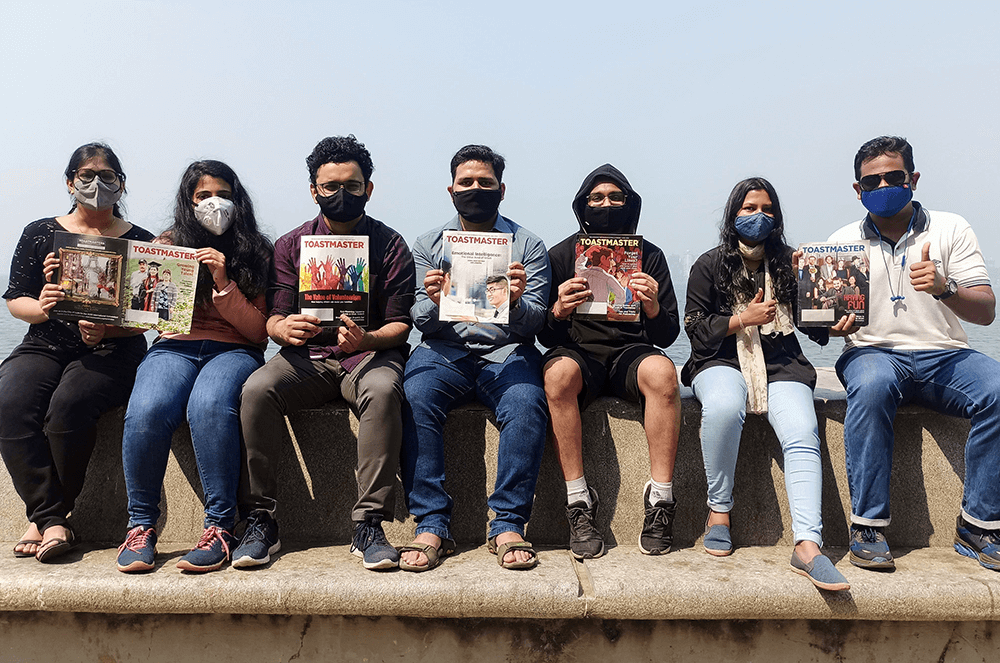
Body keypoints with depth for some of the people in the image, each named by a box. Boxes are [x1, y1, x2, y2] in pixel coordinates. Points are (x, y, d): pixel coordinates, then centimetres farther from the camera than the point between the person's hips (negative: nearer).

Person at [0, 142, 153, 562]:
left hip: (112, 352, -2)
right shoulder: (40, 234, 14)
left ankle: (43, 517, -13)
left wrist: (105, 330, -17)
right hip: (44, 346, 3)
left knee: (68, 405, -32)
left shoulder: (140, 242, 8)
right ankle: (52, 521, -22)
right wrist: (40, 307, -13)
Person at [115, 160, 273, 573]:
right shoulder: (167, 245, 15)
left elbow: (258, 331, 2)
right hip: (173, 346, 2)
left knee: (208, 406, -36)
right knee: (147, 410, -32)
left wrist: (223, 284, -10)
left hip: (234, 350, -1)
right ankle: (141, 525, -14)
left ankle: (219, 527, -27)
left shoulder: (256, 254, 10)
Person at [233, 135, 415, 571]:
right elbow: (273, 319, 6)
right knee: (257, 389, -28)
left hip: (370, 352, -2)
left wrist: (365, 339, -23)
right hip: (307, 356, 2)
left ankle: (369, 525, -28)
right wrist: (283, 329, -20)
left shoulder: (390, 246, 5)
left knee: (382, 389, -36)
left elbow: (400, 324, 0)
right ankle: (260, 521, -17)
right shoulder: (291, 245, 12)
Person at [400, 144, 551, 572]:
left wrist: (516, 302, -21)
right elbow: (419, 320, 6)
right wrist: (433, 303, -18)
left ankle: (508, 524, -20)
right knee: (414, 398, -30)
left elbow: (534, 323, 2)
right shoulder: (428, 245, 14)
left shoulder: (528, 246, 10)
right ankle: (432, 524, -22)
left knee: (526, 404, -32)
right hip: (444, 350, 1)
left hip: (506, 351, 0)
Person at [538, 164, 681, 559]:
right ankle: (578, 501, -26)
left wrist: (653, 308, -19)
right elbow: (545, 337, 1)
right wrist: (558, 310, -22)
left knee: (662, 371, -33)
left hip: (630, 352, 1)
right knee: (558, 372, -35)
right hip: (579, 351, -1)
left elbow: (667, 337, 4)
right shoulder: (561, 256, 6)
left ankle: (660, 498, -22)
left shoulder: (649, 256, 8)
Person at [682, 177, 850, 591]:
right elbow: (695, 327, 2)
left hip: (781, 366, 2)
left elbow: (815, 327, 16)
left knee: (803, 435, -27)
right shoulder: (709, 265, 10)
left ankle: (807, 545, -34)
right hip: (722, 361, -2)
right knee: (723, 406, -37)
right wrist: (743, 319, -10)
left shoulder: (790, 264, 17)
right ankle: (718, 510, -18)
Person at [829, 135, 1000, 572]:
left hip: (944, 355, 2)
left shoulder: (950, 229, 10)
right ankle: (867, 527, -27)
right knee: (871, 386, -36)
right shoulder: (843, 241, 10)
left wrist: (944, 287, -19)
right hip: (873, 352, -1)